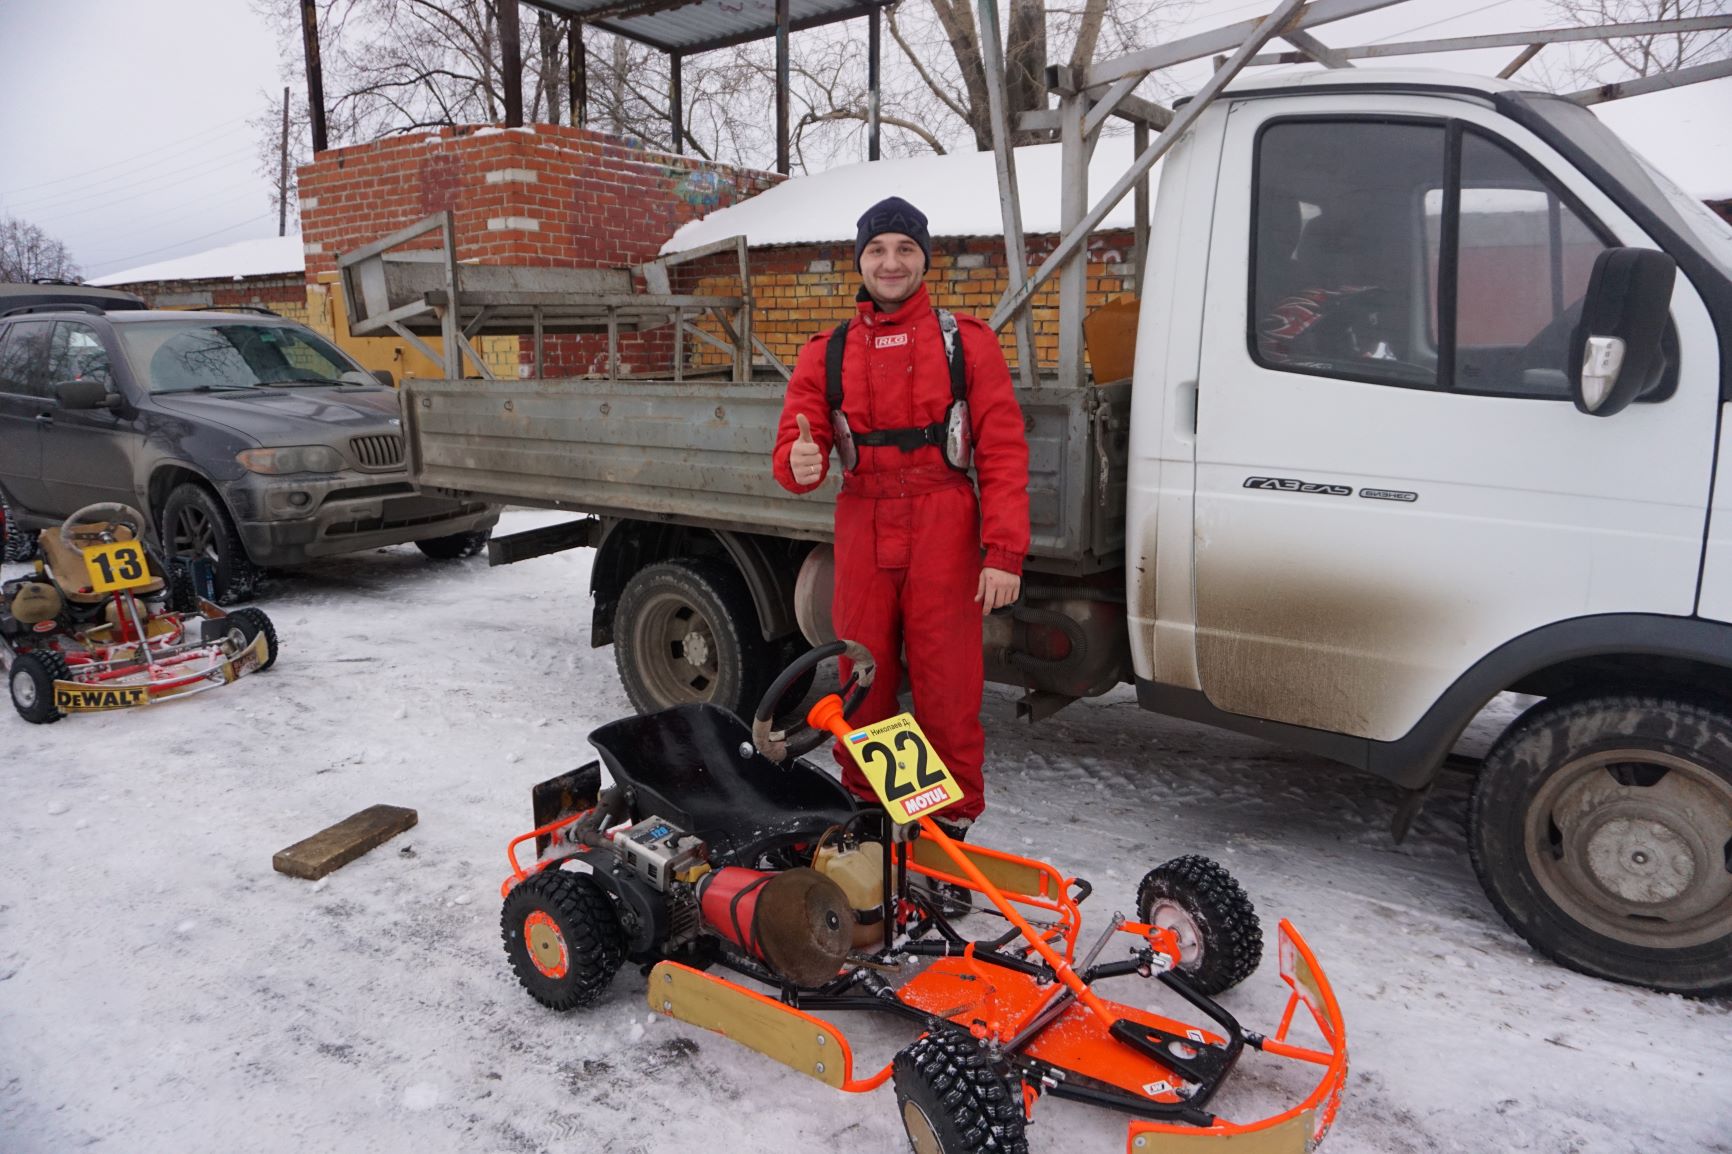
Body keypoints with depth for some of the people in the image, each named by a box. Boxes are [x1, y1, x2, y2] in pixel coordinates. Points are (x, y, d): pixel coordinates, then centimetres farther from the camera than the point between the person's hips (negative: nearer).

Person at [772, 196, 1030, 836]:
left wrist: (1004, 552, -11)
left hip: (943, 540, -2)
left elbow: (1003, 451, -2)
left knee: (948, 687, 1)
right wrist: (801, 463, -19)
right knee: (862, 684, 10)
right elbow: (794, 447, 7)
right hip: (861, 538, 3)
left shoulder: (967, 342, 4)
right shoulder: (827, 353, 11)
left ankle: (953, 822, 17)